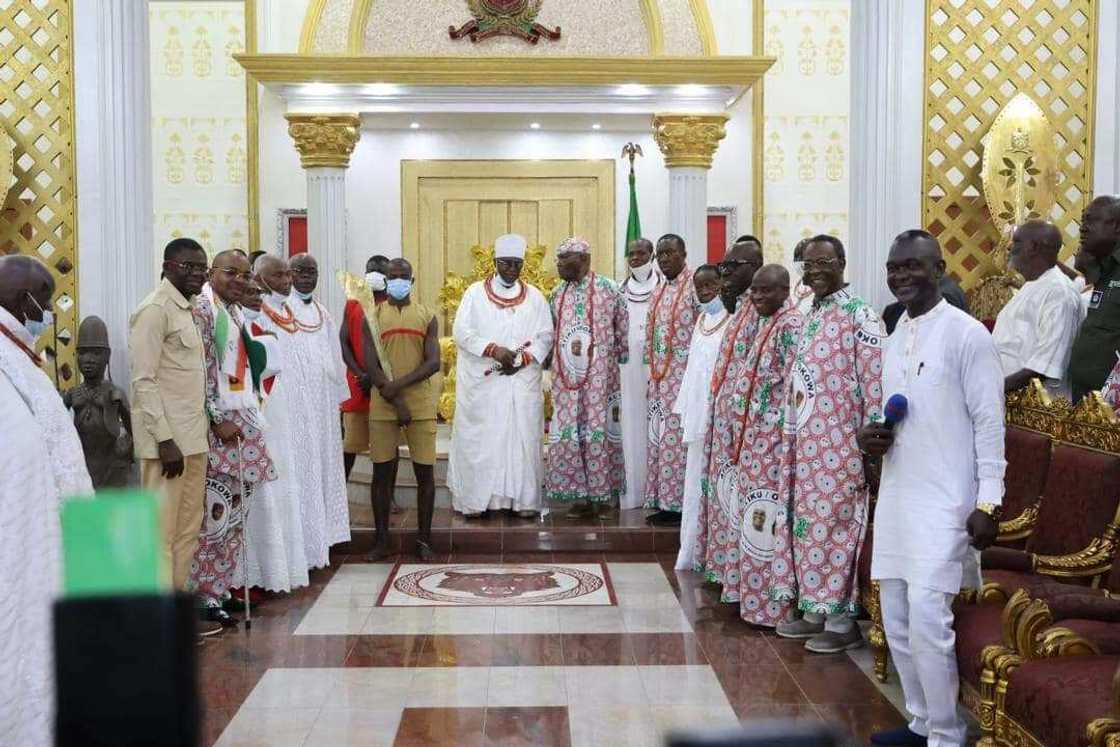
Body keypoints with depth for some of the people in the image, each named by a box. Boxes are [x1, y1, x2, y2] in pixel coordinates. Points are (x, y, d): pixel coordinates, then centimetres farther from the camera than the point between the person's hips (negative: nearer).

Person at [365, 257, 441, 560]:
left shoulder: (427, 316, 7)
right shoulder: (373, 316, 6)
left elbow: (433, 363, -3)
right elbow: (371, 365, -3)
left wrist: (399, 384, -16)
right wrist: (395, 401, -12)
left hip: (421, 404, 0)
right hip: (382, 406, 0)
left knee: (425, 472, 2)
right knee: (382, 471, 3)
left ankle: (424, 539, 12)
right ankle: (382, 540, 13)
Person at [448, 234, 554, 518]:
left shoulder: (534, 297, 11)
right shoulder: (475, 293, 4)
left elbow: (545, 336, 6)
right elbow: (461, 331, -4)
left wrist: (524, 358, -11)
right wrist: (493, 349, -16)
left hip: (523, 382, 2)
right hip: (481, 382, -2)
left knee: (522, 438, 0)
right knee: (479, 440, -2)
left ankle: (523, 498, 5)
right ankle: (476, 499, 3)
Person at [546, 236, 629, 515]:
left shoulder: (609, 289, -4)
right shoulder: (557, 293, 11)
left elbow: (623, 329, 2)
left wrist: (619, 355, 4)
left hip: (599, 375, -4)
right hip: (566, 377, 4)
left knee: (597, 431, -1)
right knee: (568, 433, 2)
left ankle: (600, 493, 8)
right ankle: (580, 494, 9)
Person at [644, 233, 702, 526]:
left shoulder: (695, 286, -9)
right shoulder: (659, 292, 16)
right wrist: (654, 374, 14)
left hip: (684, 375, -8)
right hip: (660, 377, 8)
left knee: (679, 438, -6)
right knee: (660, 437, 8)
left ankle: (680, 505, -1)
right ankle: (664, 502, 14)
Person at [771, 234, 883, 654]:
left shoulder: (858, 315, -11)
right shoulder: (811, 314, 14)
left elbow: (874, 382, -14)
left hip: (839, 444, -8)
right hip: (805, 443, 8)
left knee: (836, 524, -2)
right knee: (808, 523, 12)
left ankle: (843, 620, 8)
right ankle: (816, 609, 23)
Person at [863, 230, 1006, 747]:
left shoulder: (967, 335, -9)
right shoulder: (894, 340, 13)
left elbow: (989, 424, -10)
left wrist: (988, 502, -15)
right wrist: (870, 435, 0)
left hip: (945, 501, -7)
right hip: (896, 497, 8)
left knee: (927, 617, -12)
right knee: (896, 621, 11)